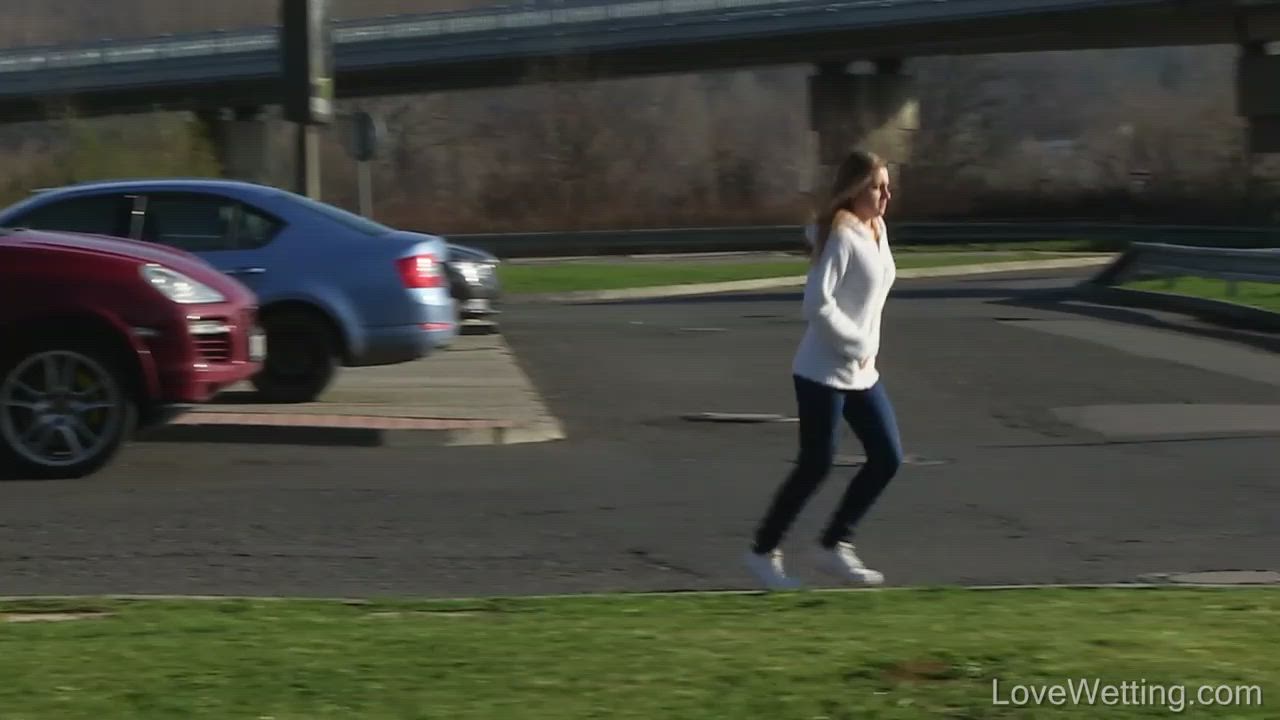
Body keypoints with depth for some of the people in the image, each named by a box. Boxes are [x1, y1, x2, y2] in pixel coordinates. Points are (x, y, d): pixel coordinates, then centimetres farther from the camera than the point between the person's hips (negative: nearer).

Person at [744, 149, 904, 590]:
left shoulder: (877, 231, 9)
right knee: (816, 466, -3)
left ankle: (834, 546, 16)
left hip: (861, 373, 9)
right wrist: (857, 345, -17)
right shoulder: (841, 237, -17)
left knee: (887, 458, 6)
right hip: (824, 372, -9)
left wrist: (867, 350, 8)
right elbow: (818, 305, -24)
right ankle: (763, 552, 12)